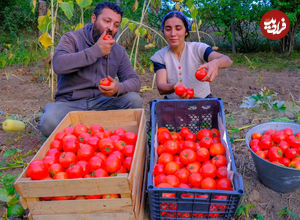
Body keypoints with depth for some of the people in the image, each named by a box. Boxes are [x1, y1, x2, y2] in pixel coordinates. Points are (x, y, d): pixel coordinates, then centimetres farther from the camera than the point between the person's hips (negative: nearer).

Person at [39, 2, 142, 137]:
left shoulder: (119, 51, 9)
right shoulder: (71, 38, 0)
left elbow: (134, 81, 2)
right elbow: (59, 65, -20)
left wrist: (118, 88, -22)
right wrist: (96, 51, -19)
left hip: (102, 102, 3)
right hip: (69, 103, -3)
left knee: (134, 99, -21)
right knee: (48, 123, -33)